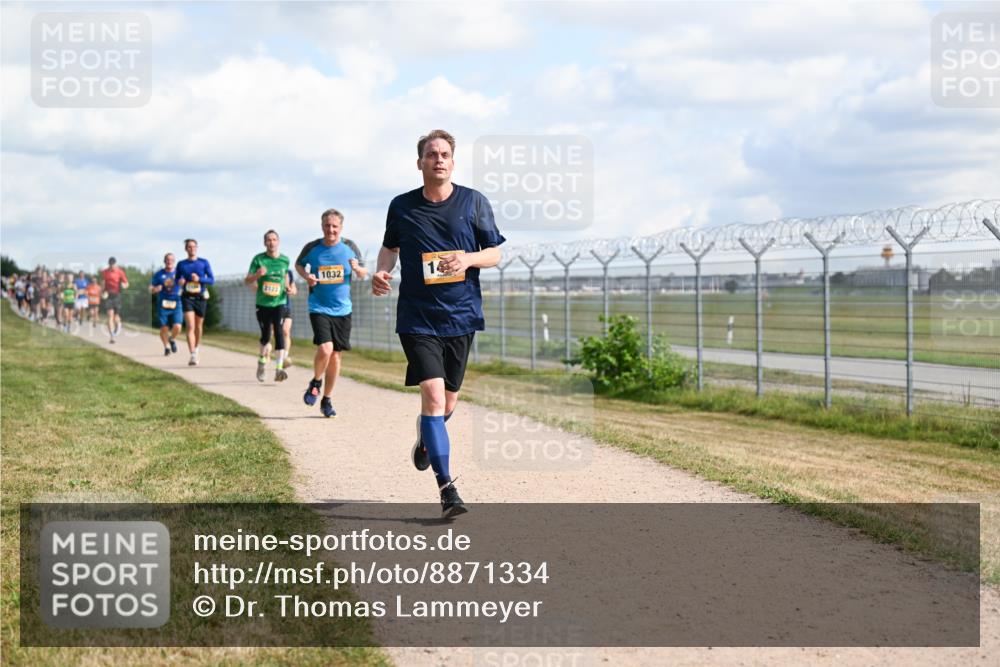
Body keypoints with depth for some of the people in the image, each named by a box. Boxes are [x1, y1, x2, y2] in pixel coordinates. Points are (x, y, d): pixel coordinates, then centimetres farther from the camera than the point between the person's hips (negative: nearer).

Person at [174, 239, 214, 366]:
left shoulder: (204, 263, 1)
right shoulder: (181, 264, 4)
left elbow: (212, 280, -2)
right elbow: (176, 279, 15)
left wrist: (199, 279, -19)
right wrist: (179, 282, -9)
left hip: (200, 297, 1)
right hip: (187, 297, -1)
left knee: (198, 325, 14)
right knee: (190, 326, -14)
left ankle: (197, 347, 39)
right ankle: (193, 355, -20)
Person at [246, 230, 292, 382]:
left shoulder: (285, 260, 2)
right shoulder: (258, 259, -4)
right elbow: (247, 280, -4)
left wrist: (287, 288, 2)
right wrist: (257, 275, -25)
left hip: (279, 302, 0)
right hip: (262, 303, 0)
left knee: (279, 332, -16)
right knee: (265, 335, 8)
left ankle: (279, 369, -21)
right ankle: (262, 361, 36)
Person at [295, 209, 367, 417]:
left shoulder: (349, 247, 1)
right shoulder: (312, 248, -3)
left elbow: (363, 273, 11)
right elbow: (298, 264, 15)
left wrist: (357, 269, -13)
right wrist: (306, 276, -6)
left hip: (342, 310, 3)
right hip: (319, 308, -3)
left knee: (335, 355, 7)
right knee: (325, 349, -21)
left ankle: (326, 400, 23)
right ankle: (315, 383, 9)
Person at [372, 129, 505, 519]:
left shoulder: (474, 202, 1)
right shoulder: (402, 206, 2)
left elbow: (495, 253, 5)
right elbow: (390, 246, 19)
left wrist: (469, 259, -17)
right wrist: (381, 271, -2)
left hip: (461, 315, 2)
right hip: (417, 317, -2)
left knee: (448, 401, 12)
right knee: (433, 393, -17)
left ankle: (426, 438, 48)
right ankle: (447, 489, -18)